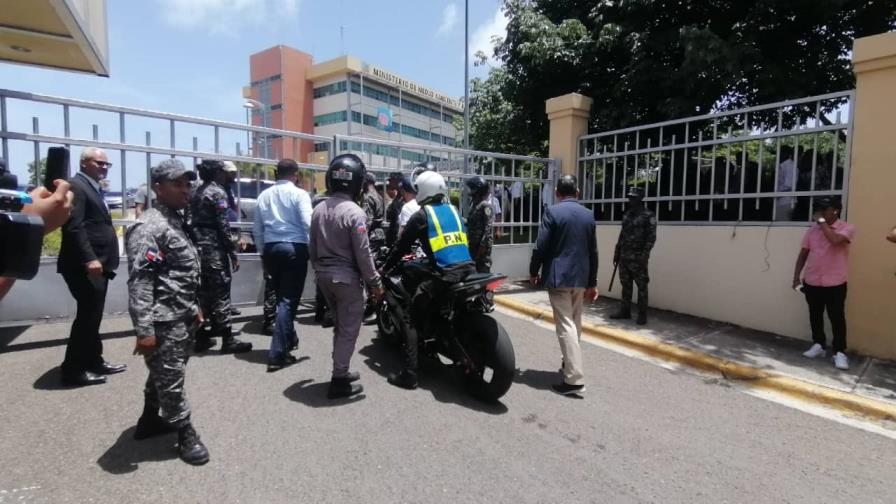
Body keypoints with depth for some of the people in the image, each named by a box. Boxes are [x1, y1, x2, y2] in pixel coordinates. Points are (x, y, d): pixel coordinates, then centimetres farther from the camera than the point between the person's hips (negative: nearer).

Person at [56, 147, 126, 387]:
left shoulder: (92, 188, 20)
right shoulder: (75, 186, -10)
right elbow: (74, 227, -21)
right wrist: (89, 259, -27)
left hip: (97, 264, 10)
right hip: (85, 266, -10)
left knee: (92, 316, 15)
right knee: (87, 316, -4)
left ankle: (93, 361, 25)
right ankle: (73, 369, 6)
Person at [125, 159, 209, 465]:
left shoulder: (177, 222, 13)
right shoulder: (149, 227, -16)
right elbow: (139, 282, -21)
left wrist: (194, 309, 22)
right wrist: (144, 330, -24)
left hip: (182, 317, 9)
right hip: (164, 320, -9)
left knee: (163, 373, 22)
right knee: (170, 378, 3)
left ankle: (150, 420, 39)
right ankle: (186, 434, 15)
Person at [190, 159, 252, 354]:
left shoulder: (197, 193, 17)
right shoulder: (218, 192, -9)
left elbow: (193, 222, 18)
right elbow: (223, 226, -15)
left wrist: (197, 246, 22)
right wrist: (233, 254, -13)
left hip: (198, 248, 9)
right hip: (214, 250, -9)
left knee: (203, 293, 13)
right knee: (221, 294, -5)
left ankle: (201, 337, 19)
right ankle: (228, 340, -1)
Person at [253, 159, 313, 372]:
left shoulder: (264, 195, 10)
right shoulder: (299, 194, -5)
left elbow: (257, 229, 11)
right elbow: (308, 224, -14)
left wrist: (263, 252, 20)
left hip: (271, 248, 6)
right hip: (294, 248, -5)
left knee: (281, 297, 19)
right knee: (289, 299, -3)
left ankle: (289, 337, 35)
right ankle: (277, 353, -5)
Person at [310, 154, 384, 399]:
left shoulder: (318, 209, 6)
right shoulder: (354, 212, -17)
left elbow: (313, 248, 12)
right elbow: (362, 254, -18)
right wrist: (375, 282, -9)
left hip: (324, 276, 8)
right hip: (347, 278, -8)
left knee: (340, 326, 20)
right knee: (348, 329, 3)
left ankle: (340, 371, 30)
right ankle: (339, 381, 10)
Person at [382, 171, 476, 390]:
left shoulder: (421, 215, 1)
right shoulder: (454, 210, 18)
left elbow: (402, 246, 6)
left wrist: (385, 267, 21)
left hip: (442, 275, -6)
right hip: (467, 270, 7)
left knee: (413, 321, 6)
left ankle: (409, 374, 2)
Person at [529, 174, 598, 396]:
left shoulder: (552, 211, -8)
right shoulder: (588, 215, 8)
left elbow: (541, 246, -12)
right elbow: (593, 251, 10)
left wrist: (534, 271, 3)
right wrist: (592, 282, 17)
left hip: (558, 276, -6)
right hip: (581, 277, 6)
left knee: (565, 325, -6)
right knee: (575, 323, 18)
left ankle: (575, 379, -8)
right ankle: (569, 365, 33)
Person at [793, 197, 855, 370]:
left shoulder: (847, 227, -6)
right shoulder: (812, 230, 6)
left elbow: (835, 240, -29)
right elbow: (803, 254, 9)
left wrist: (822, 221, -16)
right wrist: (796, 276, 3)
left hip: (835, 283, -4)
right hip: (811, 282, 4)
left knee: (837, 318, 0)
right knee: (815, 316, 13)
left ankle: (839, 352, 10)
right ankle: (819, 344, 27)